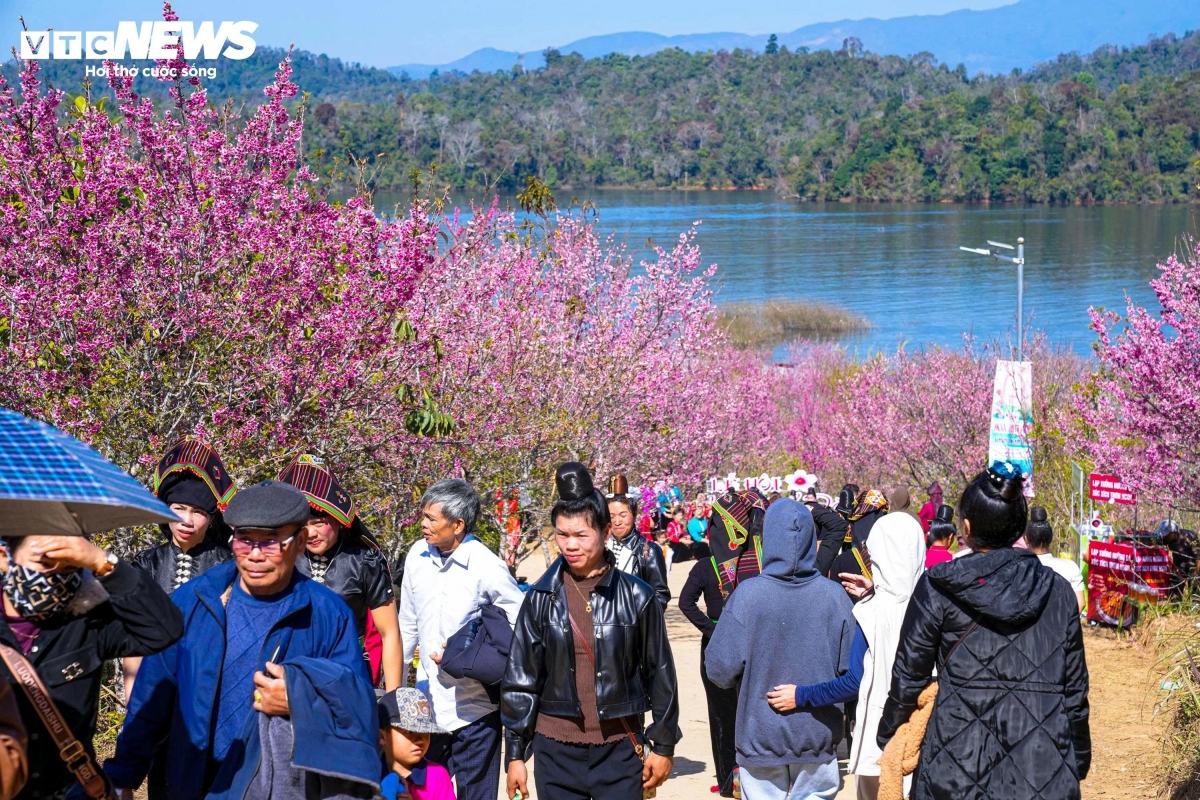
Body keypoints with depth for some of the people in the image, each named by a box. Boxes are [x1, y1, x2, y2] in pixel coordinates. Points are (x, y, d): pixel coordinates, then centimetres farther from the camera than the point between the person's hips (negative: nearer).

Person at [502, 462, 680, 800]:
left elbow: (659, 675, 4)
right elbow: (520, 680, 5)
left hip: (620, 748, -1)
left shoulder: (636, 597, -3)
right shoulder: (541, 598, 1)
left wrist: (663, 745, 4)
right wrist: (515, 753, 4)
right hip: (556, 750, 1)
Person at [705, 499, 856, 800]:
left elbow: (721, 670, -12)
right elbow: (850, 668, -5)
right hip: (818, 739, 1)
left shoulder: (747, 594, -13)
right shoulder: (834, 595, -8)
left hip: (761, 738, -1)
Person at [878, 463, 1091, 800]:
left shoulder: (938, 587, -5)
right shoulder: (1058, 592, 4)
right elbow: (1075, 690, 9)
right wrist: (1078, 764, 20)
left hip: (957, 769, -2)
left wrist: (888, 736, 17)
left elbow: (908, 678, 0)